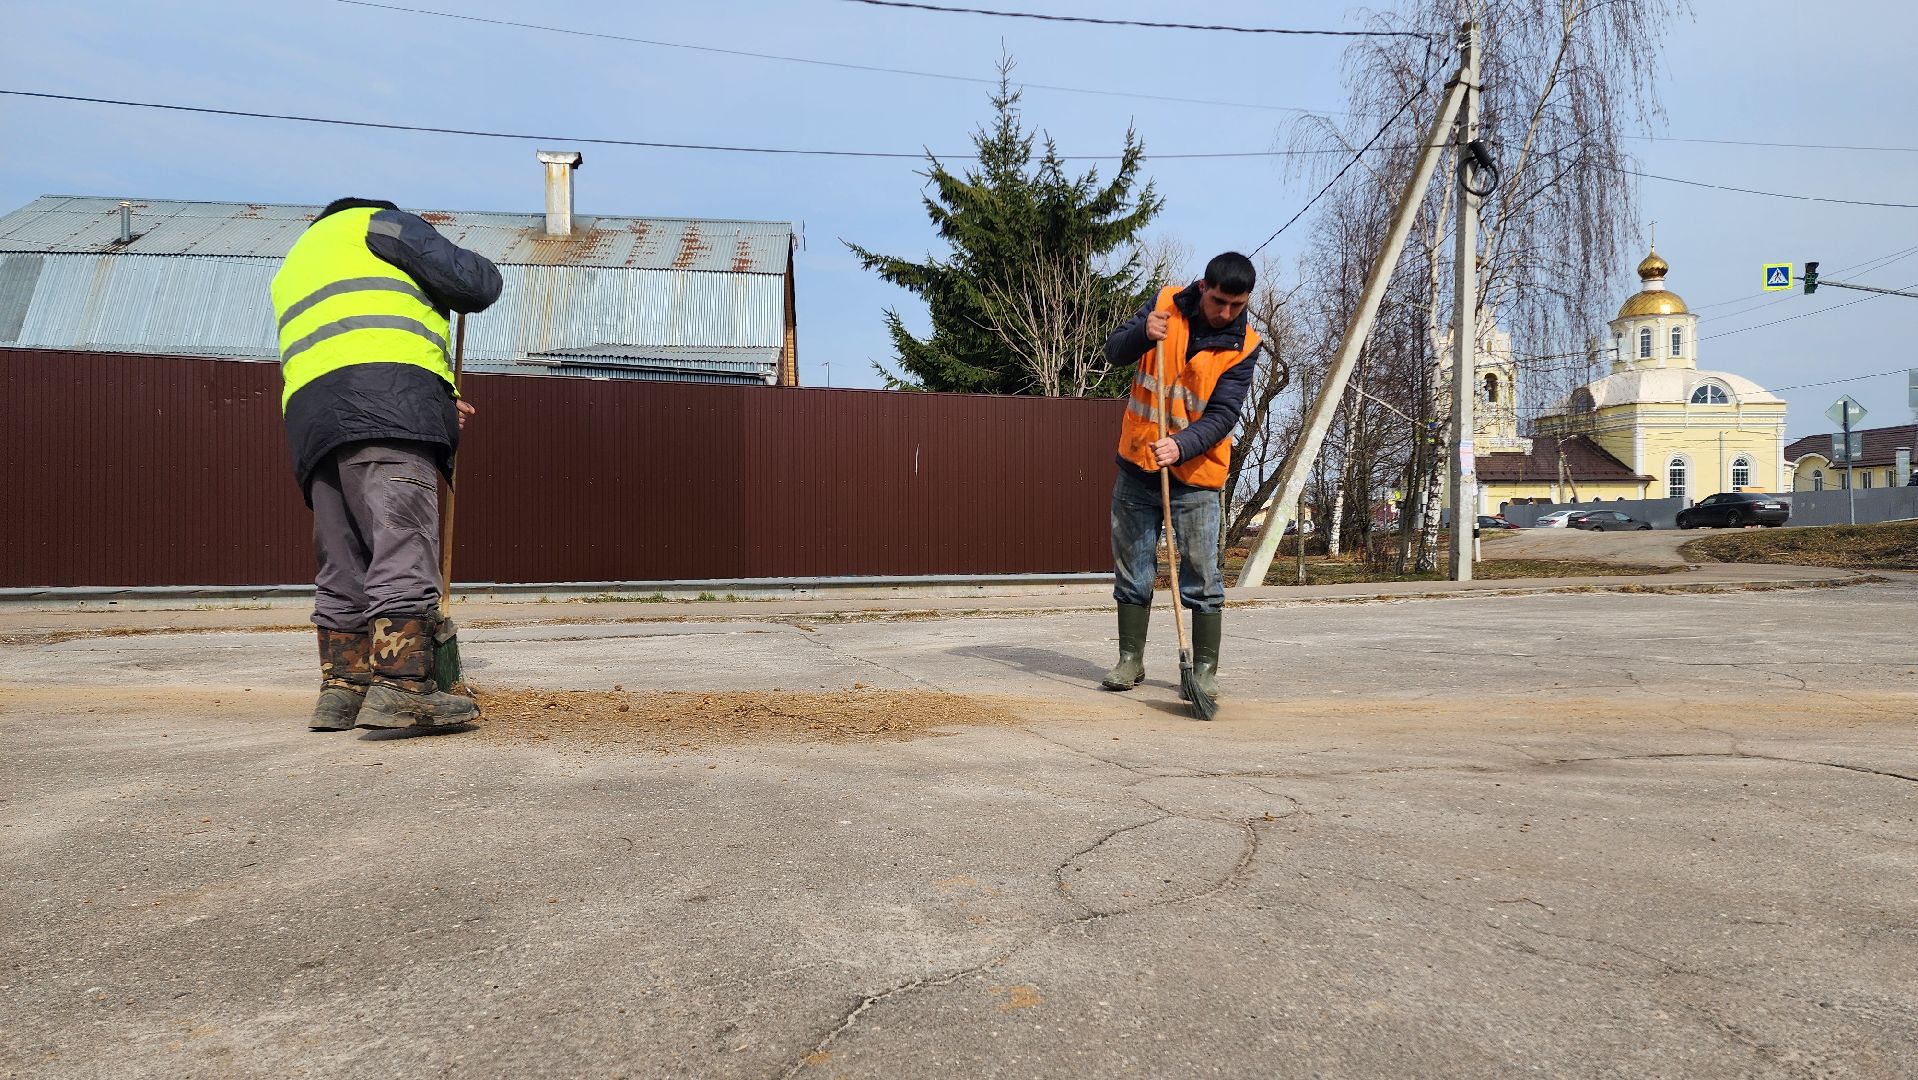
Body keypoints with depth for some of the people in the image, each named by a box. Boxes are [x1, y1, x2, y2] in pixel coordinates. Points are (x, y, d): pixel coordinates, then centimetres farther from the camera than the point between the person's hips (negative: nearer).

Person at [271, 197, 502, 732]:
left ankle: (342, 688, 7)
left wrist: (437, 406, 33)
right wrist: (479, 278, 29)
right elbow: (476, 282, 5)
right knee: (404, 546, -15)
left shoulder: (293, 267, 41)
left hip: (311, 415, 7)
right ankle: (401, 686, -23)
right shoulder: (376, 221, 19)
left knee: (343, 562, 9)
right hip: (388, 395, -7)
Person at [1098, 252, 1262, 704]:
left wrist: (1180, 446, -32)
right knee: (1132, 573, 9)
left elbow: (1222, 416, -14)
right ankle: (1131, 660, 21)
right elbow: (1115, 351, -2)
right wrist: (1142, 334, -24)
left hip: (1194, 476, -2)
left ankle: (1205, 669, 10)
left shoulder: (1243, 346, -8)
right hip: (1136, 468, 2)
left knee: (1202, 579, -2)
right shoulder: (1166, 304, -2)